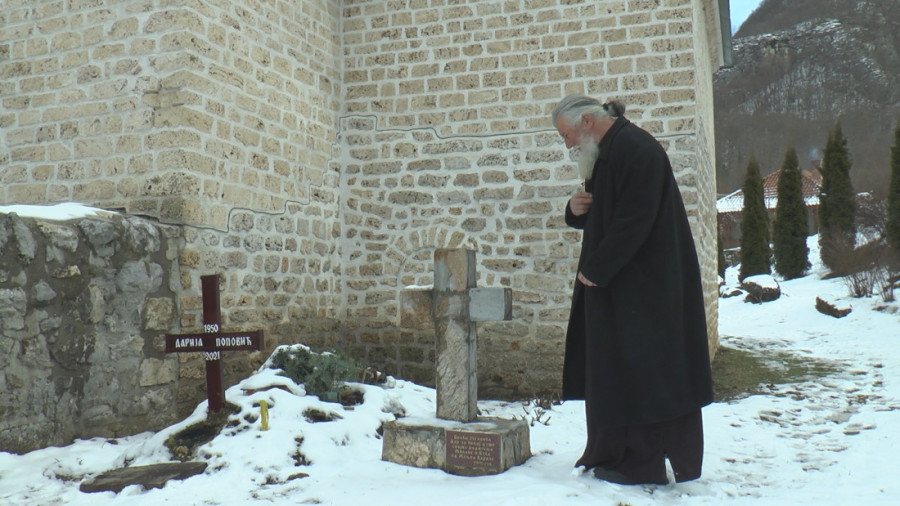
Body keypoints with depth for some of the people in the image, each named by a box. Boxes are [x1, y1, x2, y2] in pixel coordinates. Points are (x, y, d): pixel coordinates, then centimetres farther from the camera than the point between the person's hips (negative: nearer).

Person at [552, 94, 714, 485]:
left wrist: (594, 270, -16)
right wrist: (576, 211, 1)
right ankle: (612, 454, 21)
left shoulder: (635, 149, -16)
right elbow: (601, 216, 24)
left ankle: (642, 464, 5)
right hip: (616, 285, 10)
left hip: (644, 288, -10)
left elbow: (633, 222, -22)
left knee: (639, 372, -4)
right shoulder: (608, 153, 16)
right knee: (614, 372, 12)